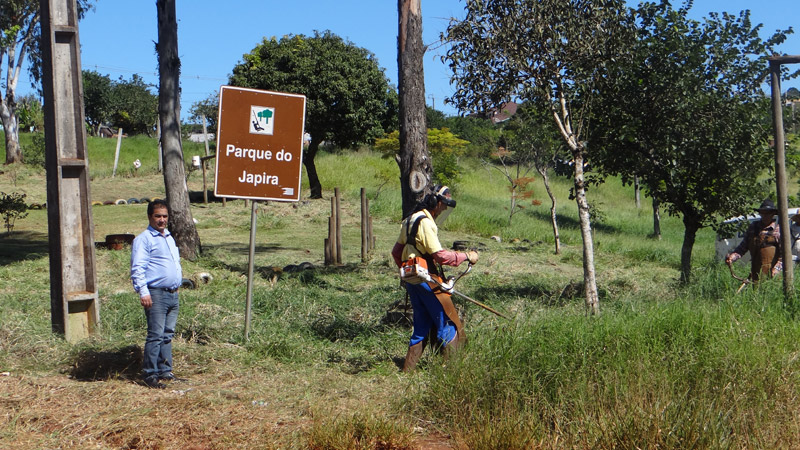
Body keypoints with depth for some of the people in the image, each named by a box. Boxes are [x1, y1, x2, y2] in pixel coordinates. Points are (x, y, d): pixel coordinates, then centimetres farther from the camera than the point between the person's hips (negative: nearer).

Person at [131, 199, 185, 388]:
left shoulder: (169, 238, 20)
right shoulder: (143, 239, -6)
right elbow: (137, 267, -13)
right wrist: (143, 292, -19)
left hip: (173, 293, 8)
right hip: (156, 294, -8)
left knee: (168, 335, 11)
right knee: (156, 335, -8)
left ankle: (165, 371, 18)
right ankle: (150, 374, -2)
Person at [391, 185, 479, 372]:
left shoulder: (410, 220, 15)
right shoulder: (425, 222, -16)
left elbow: (396, 252, 21)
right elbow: (440, 256, -22)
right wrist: (466, 256, -13)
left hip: (412, 279, 10)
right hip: (427, 279, -10)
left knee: (421, 326, 15)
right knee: (448, 323, -2)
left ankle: (408, 369, 18)